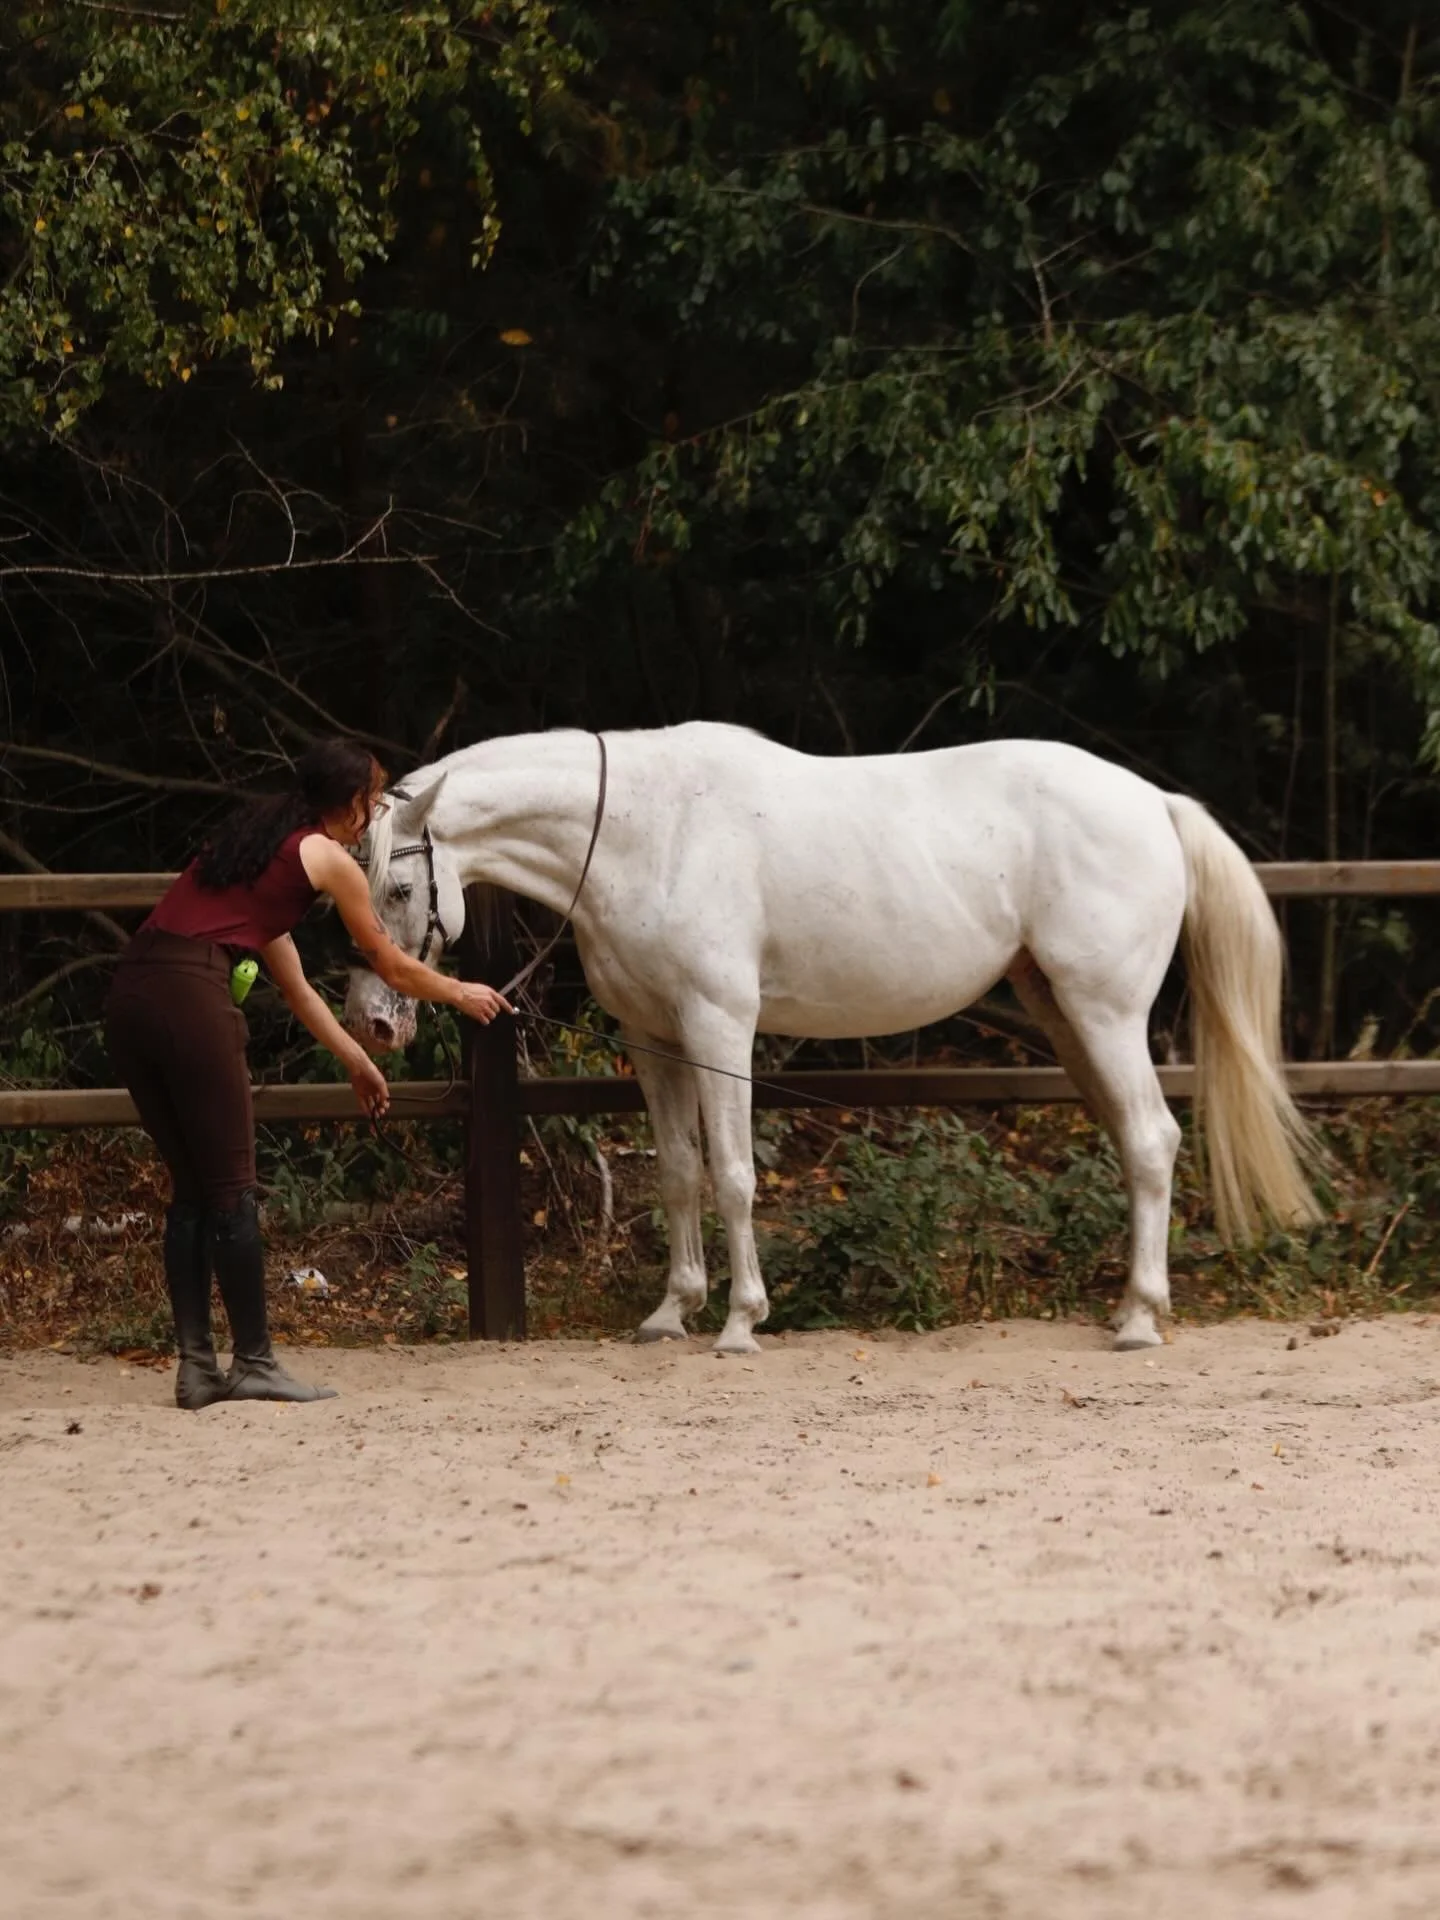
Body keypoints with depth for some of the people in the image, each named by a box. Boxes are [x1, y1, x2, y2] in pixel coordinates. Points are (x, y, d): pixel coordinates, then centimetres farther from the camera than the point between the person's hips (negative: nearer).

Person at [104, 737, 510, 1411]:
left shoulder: (254, 841, 28)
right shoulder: (330, 861, 6)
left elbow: (295, 988, 35)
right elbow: (392, 968, 18)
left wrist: (357, 1061, 42)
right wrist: (462, 994, 36)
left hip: (129, 994, 8)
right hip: (189, 996, -8)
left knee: (191, 1189, 14)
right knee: (232, 1190, 2)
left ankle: (196, 1366, 13)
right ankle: (254, 1362, 7)